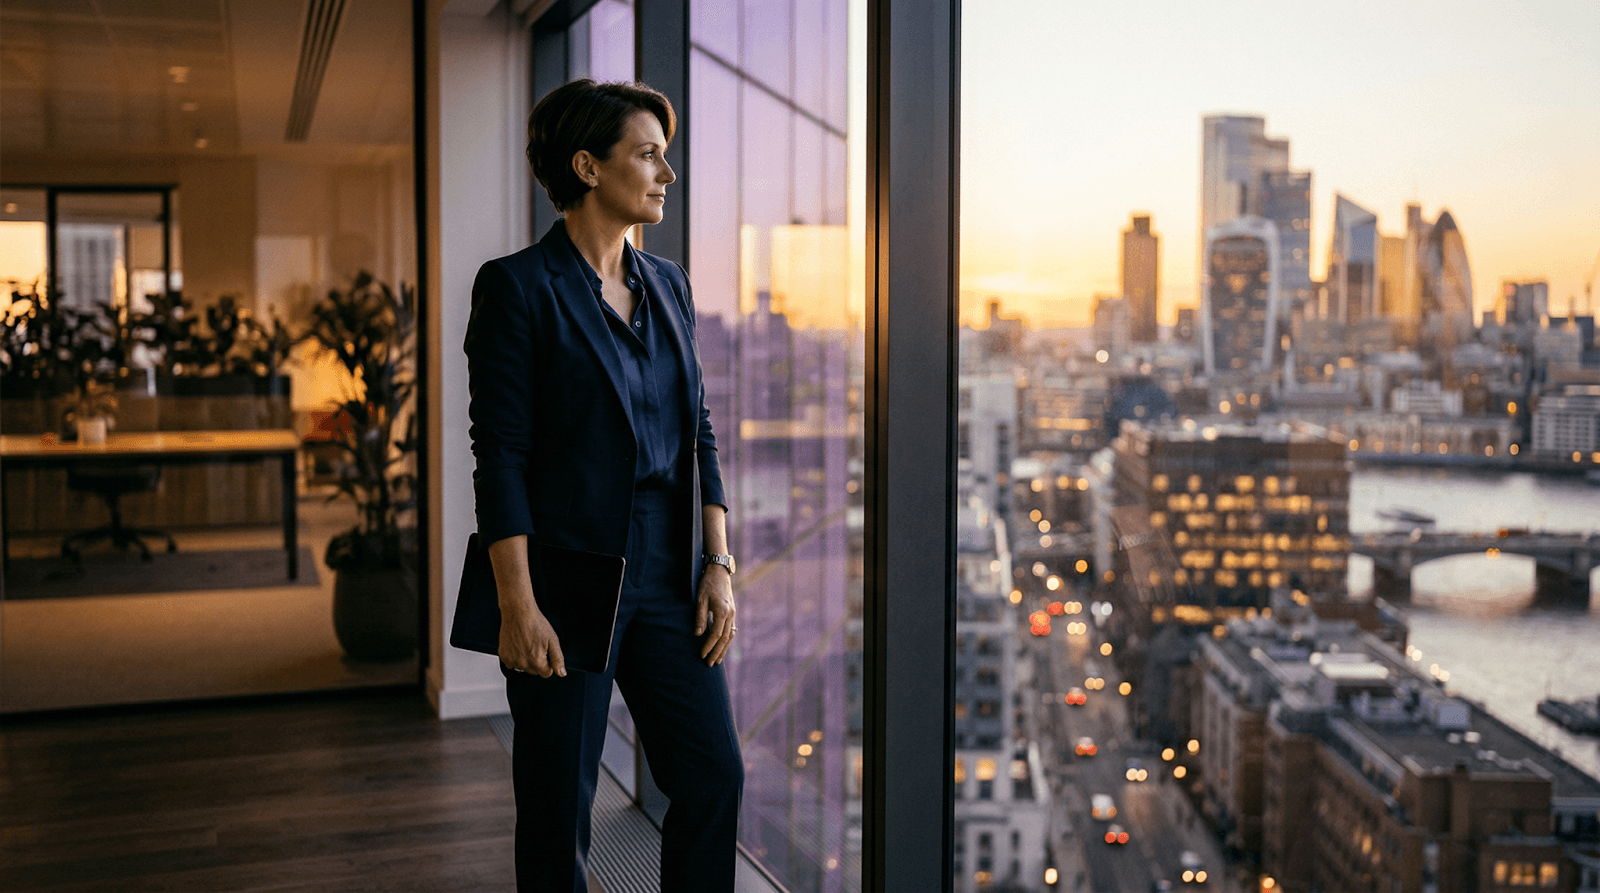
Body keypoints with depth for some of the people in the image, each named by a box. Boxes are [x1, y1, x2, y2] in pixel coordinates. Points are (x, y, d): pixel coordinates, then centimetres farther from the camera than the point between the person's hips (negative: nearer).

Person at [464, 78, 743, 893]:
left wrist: (718, 564, 4)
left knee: (714, 776, 7)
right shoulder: (517, 286, -9)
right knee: (559, 806, 6)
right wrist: (517, 607, -17)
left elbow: (697, 434, 11)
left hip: (664, 579, 6)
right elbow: (498, 455, -13)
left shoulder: (665, 283, 10)